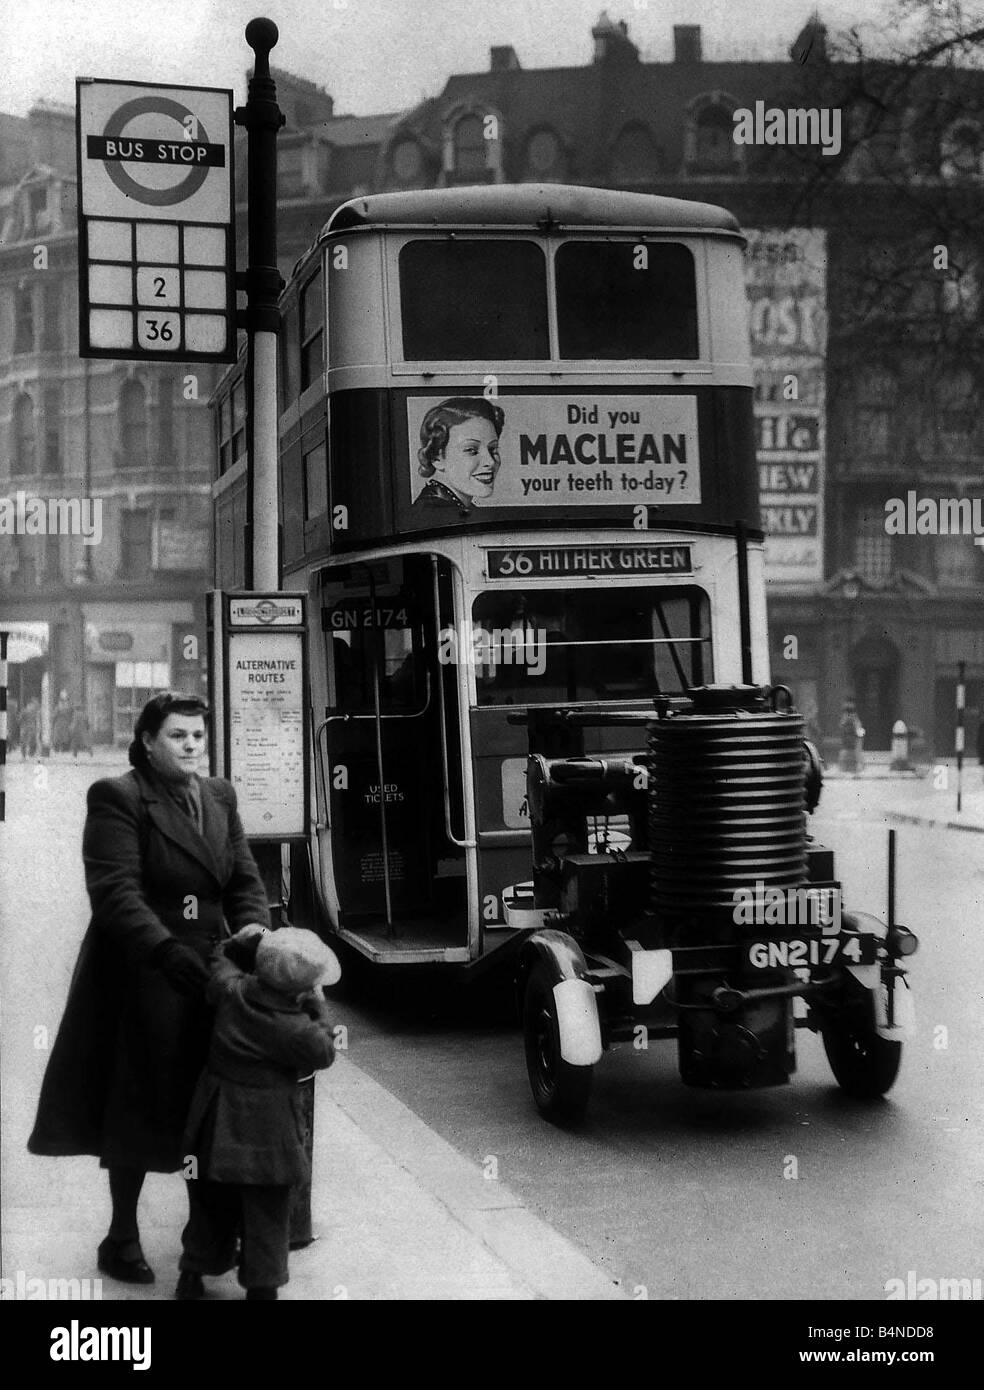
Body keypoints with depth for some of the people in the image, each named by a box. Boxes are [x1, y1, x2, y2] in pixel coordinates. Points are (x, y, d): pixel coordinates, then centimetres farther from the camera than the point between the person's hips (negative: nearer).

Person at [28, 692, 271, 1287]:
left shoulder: (219, 796, 12)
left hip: (208, 971, 5)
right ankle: (122, 1238, 19)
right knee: (136, 1111, 4)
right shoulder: (118, 798, -9)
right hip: (142, 976, -5)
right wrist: (164, 949, -29)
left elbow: (245, 880, 8)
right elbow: (116, 890, -18)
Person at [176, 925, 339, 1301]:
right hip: (267, 1129, -5)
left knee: (210, 1202, 19)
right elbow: (324, 1053, -3)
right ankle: (262, 1284, 13)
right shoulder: (296, 1028, -20)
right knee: (266, 1212, 8)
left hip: (215, 1123, 5)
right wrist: (318, 1010, 2)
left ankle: (193, 1275, 28)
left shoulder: (232, 991, -8)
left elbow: (222, 966, 12)